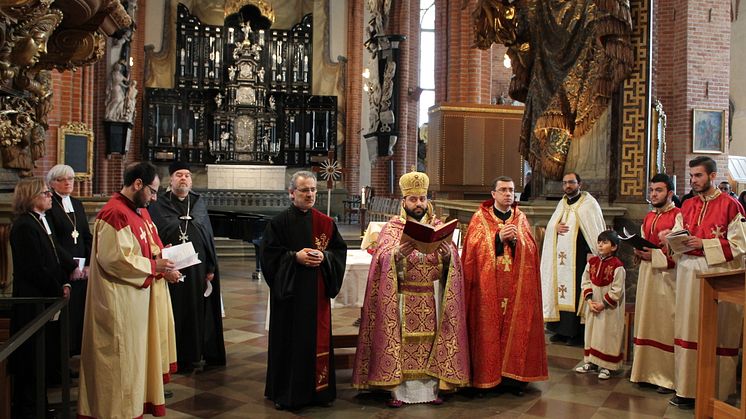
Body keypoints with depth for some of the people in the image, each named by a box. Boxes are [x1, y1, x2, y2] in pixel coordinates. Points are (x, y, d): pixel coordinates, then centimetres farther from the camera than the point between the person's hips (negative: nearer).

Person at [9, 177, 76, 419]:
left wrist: (65, 283, 4)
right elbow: (36, 269, -20)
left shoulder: (42, 221, 11)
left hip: (47, 299, 9)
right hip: (32, 301, -9)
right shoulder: (24, 226, -17)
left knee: (45, 355, 16)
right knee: (32, 357, 1)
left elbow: (56, 255, 14)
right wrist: (58, 290, -11)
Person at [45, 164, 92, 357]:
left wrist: (88, 264, 1)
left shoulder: (77, 205, 16)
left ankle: (78, 349, 10)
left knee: (81, 310, 3)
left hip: (83, 269, 6)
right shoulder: (49, 206, -4)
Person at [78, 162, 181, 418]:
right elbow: (114, 259, -25)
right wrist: (154, 266, -17)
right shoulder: (115, 214, -20)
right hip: (120, 302, -10)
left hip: (142, 295, 10)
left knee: (138, 354, 18)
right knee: (122, 359, 3)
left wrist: (163, 265, 0)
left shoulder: (140, 210, 10)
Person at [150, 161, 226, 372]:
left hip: (198, 268, 3)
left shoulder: (199, 204, 8)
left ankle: (194, 354, 22)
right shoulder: (158, 206, 1)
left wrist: (211, 268, 2)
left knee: (198, 312, 8)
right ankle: (176, 357, 16)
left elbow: (209, 236, 7)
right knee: (175, 313, 4)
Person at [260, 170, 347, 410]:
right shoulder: (279, 222, -3)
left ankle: (319, 389, 19)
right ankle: (286, 392, 15)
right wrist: (294, 257, -18)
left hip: (317, 292, 3)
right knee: (289, 339, 3)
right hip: (289, 291, -3)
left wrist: (324, 257, -13)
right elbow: (268, 253, -6)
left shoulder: (325, 223, 5)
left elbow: (340, 251, 6)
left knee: (318, 338, 7)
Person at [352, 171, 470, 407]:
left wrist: (447, 254, -23)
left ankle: (430, 388, 15)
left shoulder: (438, 227, 9)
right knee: (401, 341, -2)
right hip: (403, 298, -2)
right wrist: (398, 254, -32)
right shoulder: (392, 227, 2)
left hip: (432, 298, 2)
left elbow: (452, 262, -1)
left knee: (431, 342, 4)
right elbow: (383, 260, -12)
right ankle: (398, 390, 6)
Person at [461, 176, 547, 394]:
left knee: (515, 328, 3)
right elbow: (474, 247, -7)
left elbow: (531, 249, 4)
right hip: (488, 287, -2)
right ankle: (486, 375, 6)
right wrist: (498, 237, -16)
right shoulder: (480, 218, 4)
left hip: (517, 288, 3)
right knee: (488, 329, -2)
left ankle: (513, 375, 11)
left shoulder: (520, 218, 12)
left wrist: (515, 239, -14)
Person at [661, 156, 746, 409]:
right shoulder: (688, 205, 14)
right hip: (688, 272, 5)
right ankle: (688, 389, 11)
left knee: (716, 334, -1)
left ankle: (716, 391, 8)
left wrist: (704, 244, -16)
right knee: (688, 330, 4)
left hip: (717, 274, -5)